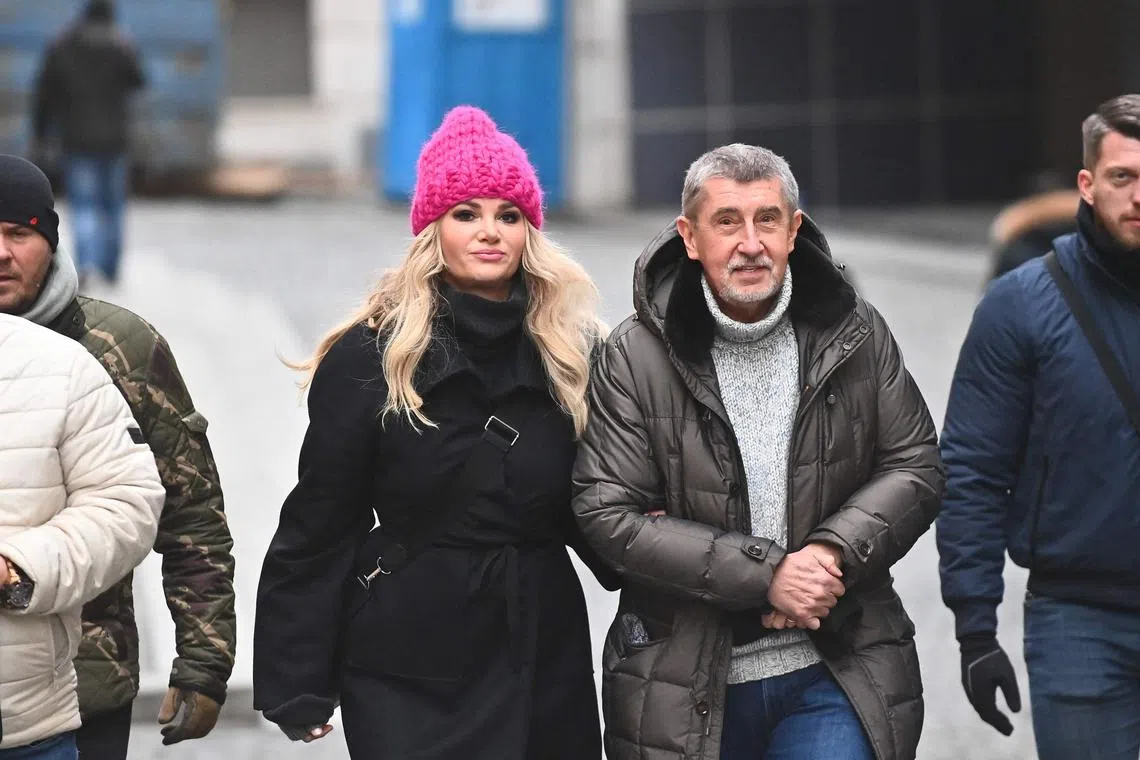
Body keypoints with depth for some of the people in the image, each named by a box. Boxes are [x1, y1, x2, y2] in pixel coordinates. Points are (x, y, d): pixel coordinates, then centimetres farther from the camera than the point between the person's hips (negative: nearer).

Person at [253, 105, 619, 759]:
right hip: (409, 671, -3)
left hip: (545, 659, 3)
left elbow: (590, 510, 11)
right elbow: (318, 526, -4)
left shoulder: (574, 351, 4)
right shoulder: (370, 357, -6)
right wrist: (298, 687, -6)